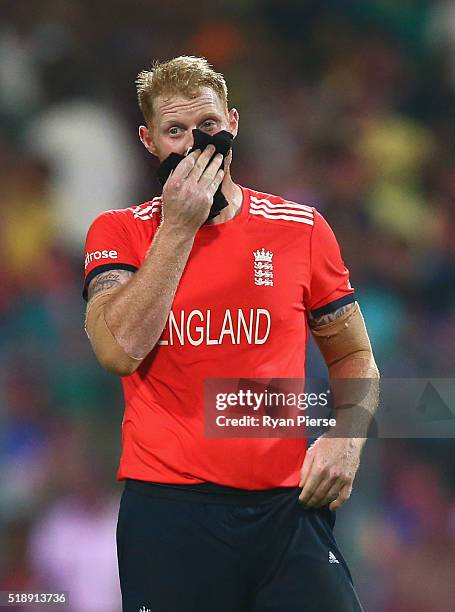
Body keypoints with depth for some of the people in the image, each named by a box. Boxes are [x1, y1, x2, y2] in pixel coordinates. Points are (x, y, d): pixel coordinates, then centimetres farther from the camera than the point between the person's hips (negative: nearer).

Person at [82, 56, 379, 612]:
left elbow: (353, 357, 17)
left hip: (287, 503, 1)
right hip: (166, 504, -1)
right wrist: (179, 226, -10)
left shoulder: (301, 228, 8)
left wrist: (346, 439, -3)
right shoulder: (117, 232, 5)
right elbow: (120, 350, -12)